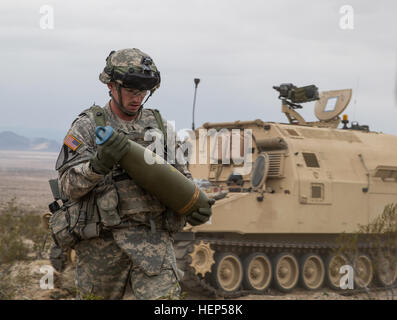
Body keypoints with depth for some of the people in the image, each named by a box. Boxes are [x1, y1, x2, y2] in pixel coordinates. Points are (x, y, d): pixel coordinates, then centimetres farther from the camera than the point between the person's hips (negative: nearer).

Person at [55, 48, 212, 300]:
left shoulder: (158, 125, 11)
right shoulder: (87, 126, 0)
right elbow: (68, 186, -8)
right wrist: (99, 163, -26)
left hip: (153, 239, 2)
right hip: (102, 241, -2)